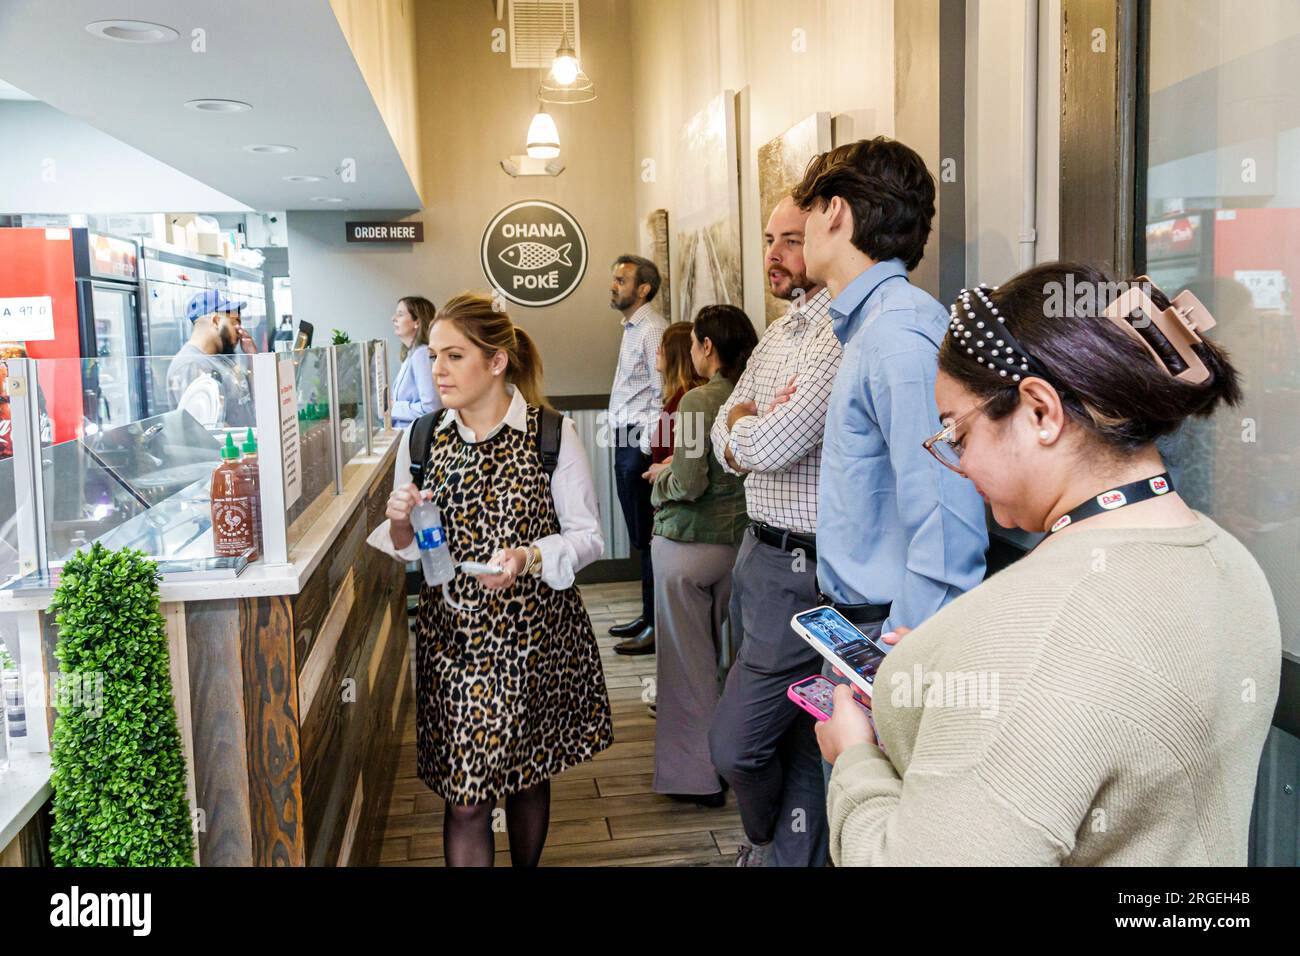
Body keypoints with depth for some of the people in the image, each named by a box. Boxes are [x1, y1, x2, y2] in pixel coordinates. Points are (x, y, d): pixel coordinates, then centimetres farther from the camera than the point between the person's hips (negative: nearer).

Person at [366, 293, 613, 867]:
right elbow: (407, 550, 9)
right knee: (464, 799, 0)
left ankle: (527, 865, 42)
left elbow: (588, 536, -5)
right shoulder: (422, 439, 2)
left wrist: (530, 557, -22)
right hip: (452, 634, 1)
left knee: (529, 775, 17)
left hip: (534, 634, -1)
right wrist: (401, 530, -14)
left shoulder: (553, 435, -7)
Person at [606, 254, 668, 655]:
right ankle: (648, 616, 25)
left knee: (648, 537, -4)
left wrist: (646, 447, -18)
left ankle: (657, 626, 4)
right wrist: (627, 442, 16)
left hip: (640, 442, -10)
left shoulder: (652, 329, -12)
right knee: (641, 537, 15)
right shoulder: (632, 328, 18)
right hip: (625, 440, 10)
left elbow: (661, 394, -18)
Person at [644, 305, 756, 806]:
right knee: (729, 653, 19)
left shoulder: (698, 401, -17)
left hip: (689, 544, -6)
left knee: (687, 660, 7)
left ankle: (696, 774, 16)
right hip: (740, 539, 6)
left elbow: (689, 484, -22)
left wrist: (662, 476, 0)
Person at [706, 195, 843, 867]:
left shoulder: (840, 337, -18)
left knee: (735, 744, -1)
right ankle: (791, 854, 34)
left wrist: (742, 425, -3)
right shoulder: (778, 334, 14)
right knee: (790, 739, 18)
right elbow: (726, 438, 13)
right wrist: (756, 430, -9)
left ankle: (769, 843, 29)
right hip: (760, 554, 9)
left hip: (802, 570, -9)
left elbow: (774, 445, -25)